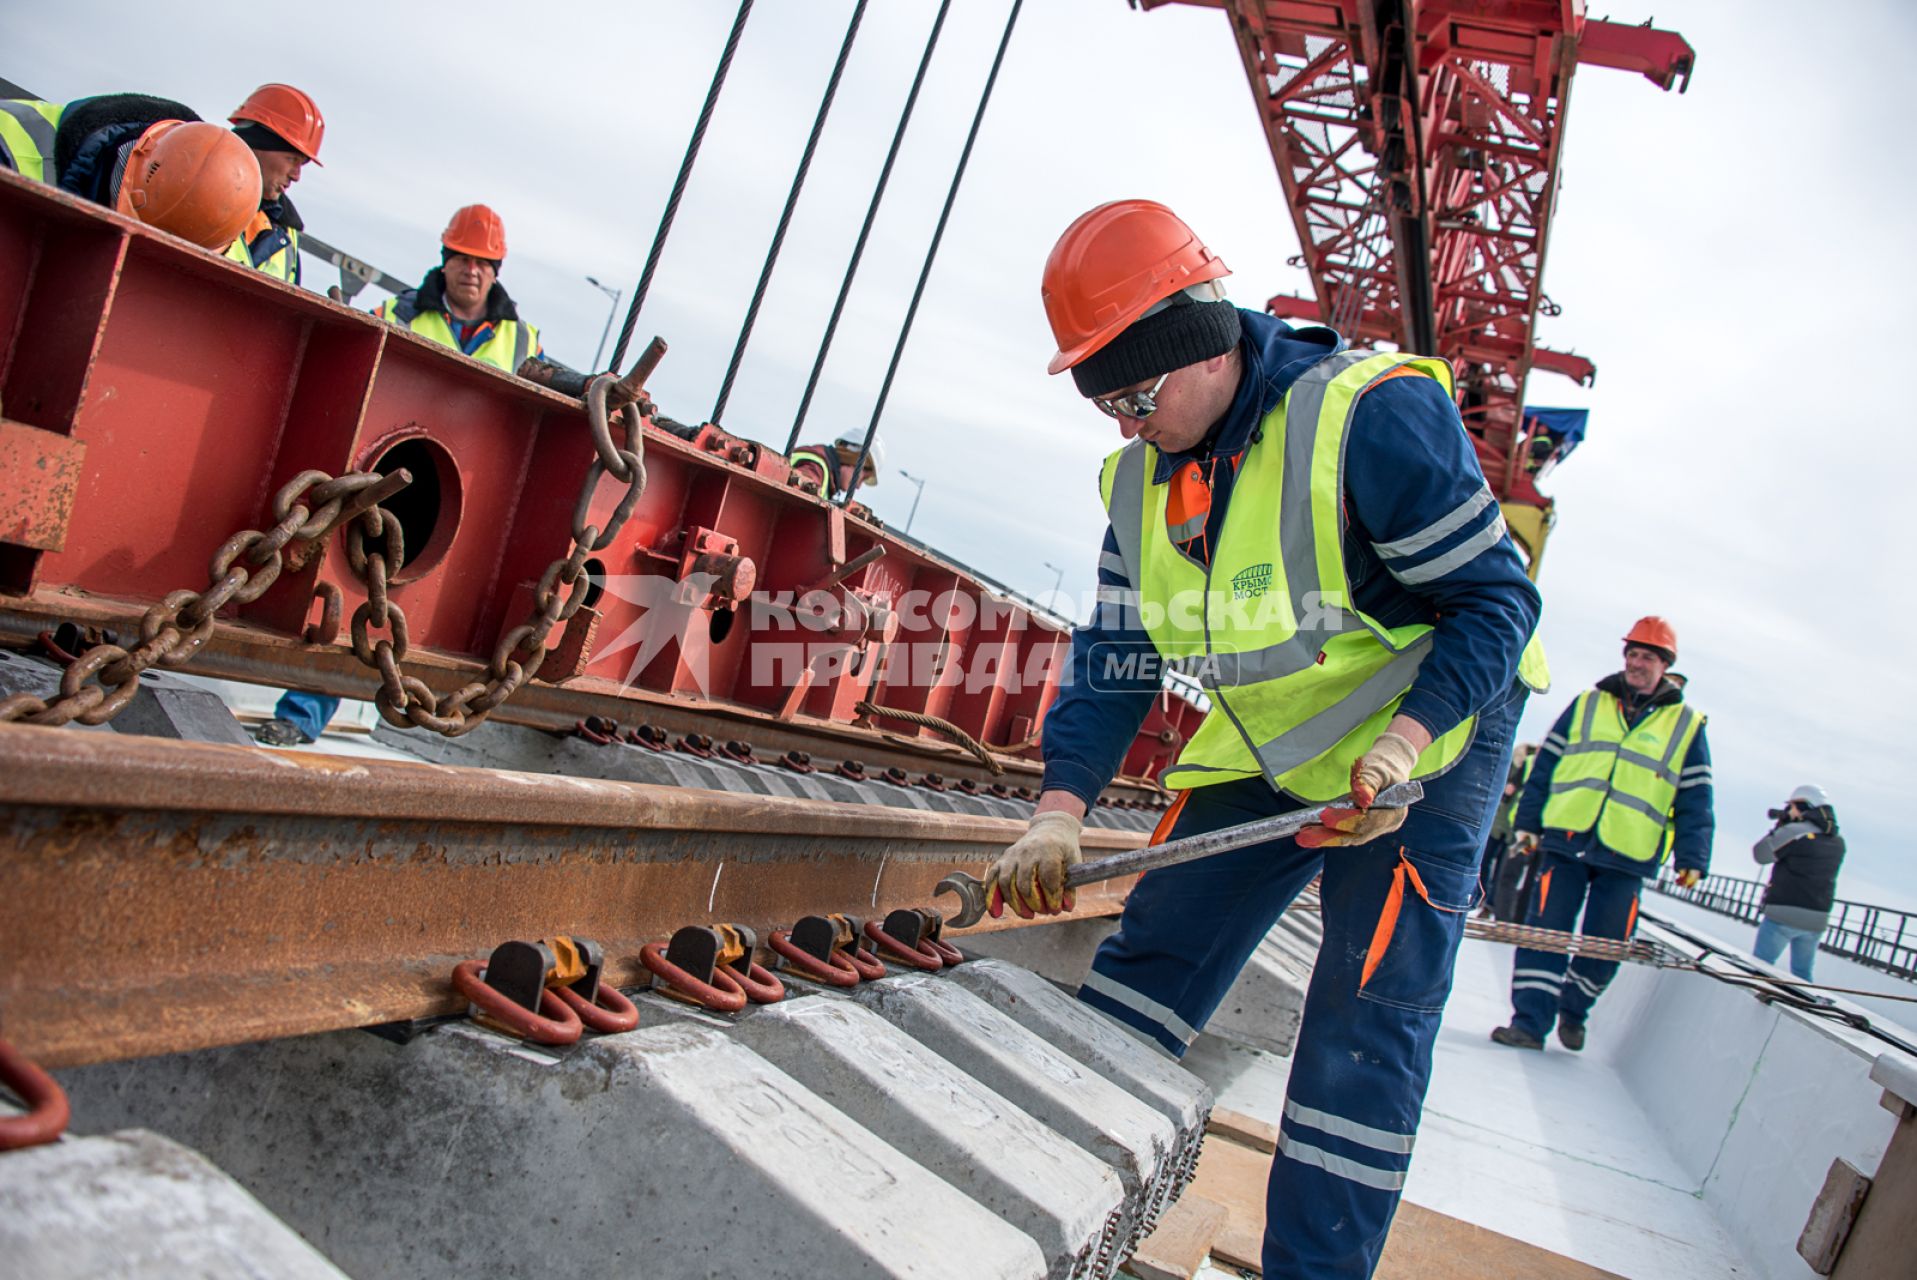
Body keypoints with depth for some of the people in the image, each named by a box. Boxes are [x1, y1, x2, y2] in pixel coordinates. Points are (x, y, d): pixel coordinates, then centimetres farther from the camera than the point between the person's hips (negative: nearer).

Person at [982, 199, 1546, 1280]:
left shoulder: (1371, 414, -24)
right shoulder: (1142, 482, -2)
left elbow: (1497, 598, -19)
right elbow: (1115, 661, 1)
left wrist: (1402, 743, -30)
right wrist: (1062, 810, -11)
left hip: (1426, 740, -6)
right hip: (1266, 752, 6)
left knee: (1368, 1020, -9)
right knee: (1149, 958, 4)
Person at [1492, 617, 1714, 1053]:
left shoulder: (1686, 725, 10)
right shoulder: (1588, 704, 12)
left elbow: (1695, 799, 9)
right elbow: (1545, 764, 12)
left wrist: (1691, 858, 2)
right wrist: (1528, 820, 7)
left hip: (1627, 855, 0)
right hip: (1566, 838, 0)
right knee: (1545, 929, -7)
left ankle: (1573, 1010, 27)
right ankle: (1530, 1021, -3)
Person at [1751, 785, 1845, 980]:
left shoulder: (1795, 832, -12)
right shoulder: (1837, 843, 9)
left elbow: (1760, 853, -5)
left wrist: (1779, 826, 6)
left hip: (1783, 915, -6)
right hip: (1817, 920, 6)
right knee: (1802, 974, 15)